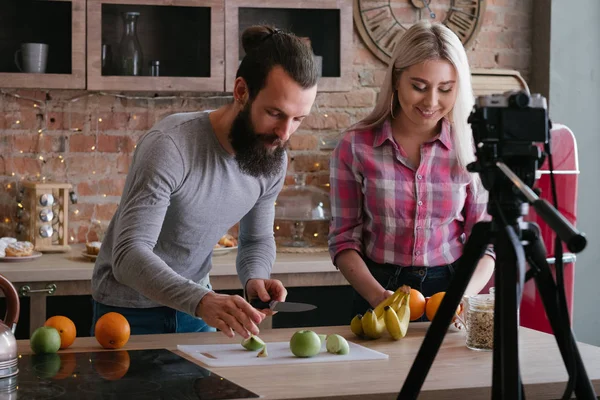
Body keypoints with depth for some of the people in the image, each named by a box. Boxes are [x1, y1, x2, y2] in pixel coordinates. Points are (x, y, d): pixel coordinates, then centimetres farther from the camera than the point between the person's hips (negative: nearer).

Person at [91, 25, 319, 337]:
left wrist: (254, 278, -15)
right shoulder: (169, 145, -29)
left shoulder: (273, 160, -9)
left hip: (193, 301, 5)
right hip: (131, 310, -5)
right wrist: (201, 301, -49)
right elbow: (129, 255, -35)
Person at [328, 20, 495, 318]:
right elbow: (345, 239, 3)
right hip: (381, 291, -1)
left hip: (451, 290, 1)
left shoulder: (470, 149, 3)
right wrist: (377, 295, -13)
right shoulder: (355, 146, 0)